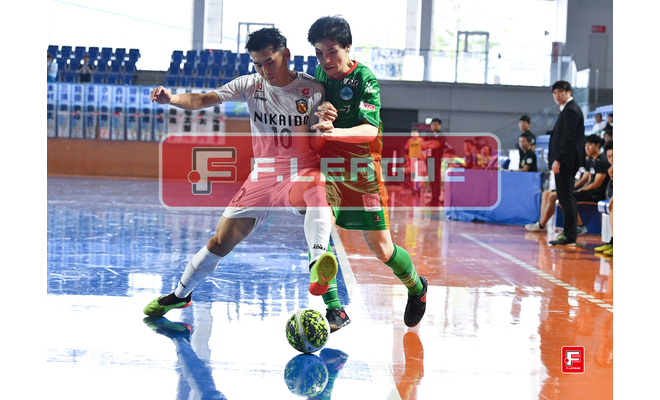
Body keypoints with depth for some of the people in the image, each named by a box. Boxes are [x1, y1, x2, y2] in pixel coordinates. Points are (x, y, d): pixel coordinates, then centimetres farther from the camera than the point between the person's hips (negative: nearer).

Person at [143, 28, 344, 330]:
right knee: (221, 241, 5)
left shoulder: (313, 90, -6)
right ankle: (181, 294, 28)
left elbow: (321, 144, -2)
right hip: (263, 177, 3)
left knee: (318, 193, -41)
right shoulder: (250, 85, 0)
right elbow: (204, 100, -10)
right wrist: (171, 98, -29)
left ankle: (317, 263, -66)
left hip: (302, 173, -3)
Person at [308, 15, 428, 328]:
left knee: (381, 249, 2)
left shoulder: (364, 79, -15)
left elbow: (370, 129, -27)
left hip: (362, 173, -4)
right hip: (327, 169, 4)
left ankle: (416, 288, 32)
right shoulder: (320, 72, 3)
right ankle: (333, 309, -9)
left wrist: (335, 131, -46)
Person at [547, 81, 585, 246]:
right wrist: (557, 159, 17)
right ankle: (570, 235, 17)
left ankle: (569, 237, -8)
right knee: (567, 198, 13)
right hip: (566, 162, 11)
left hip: (566, 161, -11)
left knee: (565, 197, -9)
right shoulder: (569, 109, 19)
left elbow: (568, 138, -20)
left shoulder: (570, 110, -13)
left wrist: (558, 160, -22)